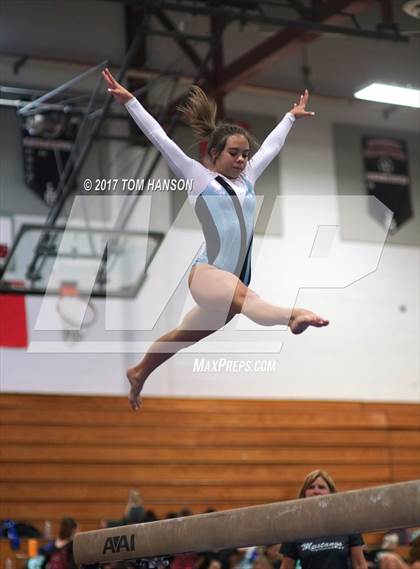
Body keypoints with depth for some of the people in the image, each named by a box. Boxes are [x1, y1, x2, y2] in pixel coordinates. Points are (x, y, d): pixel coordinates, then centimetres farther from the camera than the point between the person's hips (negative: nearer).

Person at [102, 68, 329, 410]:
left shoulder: (247, 178, 21)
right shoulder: (198, 177, 6)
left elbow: (272, 145, 35)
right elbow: (160, 138, 4)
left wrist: (291, 116, 46)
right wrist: (129, 101, 1)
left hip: (234, 280, 8)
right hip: (208, 273, -7)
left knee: (183, 338, 21)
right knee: (242, 297, -39)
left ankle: (139, 373, 43)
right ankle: (292, 316, -71)